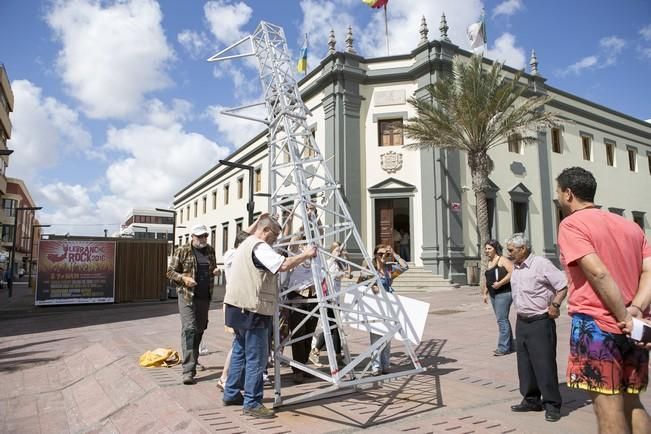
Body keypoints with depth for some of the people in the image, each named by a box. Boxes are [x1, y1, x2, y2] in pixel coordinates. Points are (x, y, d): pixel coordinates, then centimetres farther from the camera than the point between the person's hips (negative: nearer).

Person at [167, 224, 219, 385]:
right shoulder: (182, 251, -4)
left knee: (199, 329, 14)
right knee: (189, 329, -12)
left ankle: (193, 359, 34)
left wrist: (215, 271, 0)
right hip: (187, 295, -5)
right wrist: (184, 278, -17)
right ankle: (188, 370, -12)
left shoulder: (210, 250, 9)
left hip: (205, 296, 5)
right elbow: (170, 272, 0)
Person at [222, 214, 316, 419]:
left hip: (239, 308, 11)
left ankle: (231, 394, 28)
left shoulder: (245, 245, 19)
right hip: (252, 310, -11)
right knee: (256, 358, -3)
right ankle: (252, 403, 4)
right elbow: (284, 265, -26)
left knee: (240, 352, 19)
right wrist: (305, 254, -14)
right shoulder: (259, 246, -14)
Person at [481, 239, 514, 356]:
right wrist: (485, 293, 21)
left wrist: (500, 283, -24)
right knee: (503, 320, 13)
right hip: (493, 294, 9)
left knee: (502, 319, -9)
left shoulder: (502, 260, -8)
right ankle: (509, 346, 22)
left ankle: (503, 347, -3)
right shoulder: (489, 262, 16)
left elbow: (512, 272, -21)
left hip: (504, 293, -9)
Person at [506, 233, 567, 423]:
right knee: (525, 363, 12)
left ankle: (552, 404, 10)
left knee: (544, 364, -3)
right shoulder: (515, 268, 9)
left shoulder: (541, 264, -13)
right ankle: (531, 400, 25)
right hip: (521, 322, 8)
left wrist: (555, 305, -18)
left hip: (540, 322, -8)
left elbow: (563, 285, -13)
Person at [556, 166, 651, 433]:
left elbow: (599, 274, -18)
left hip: (596, 324, -7)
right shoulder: (629, 225, 16)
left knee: (607, 403, -1)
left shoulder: (572, 224, -7)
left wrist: (624, 318, -13)